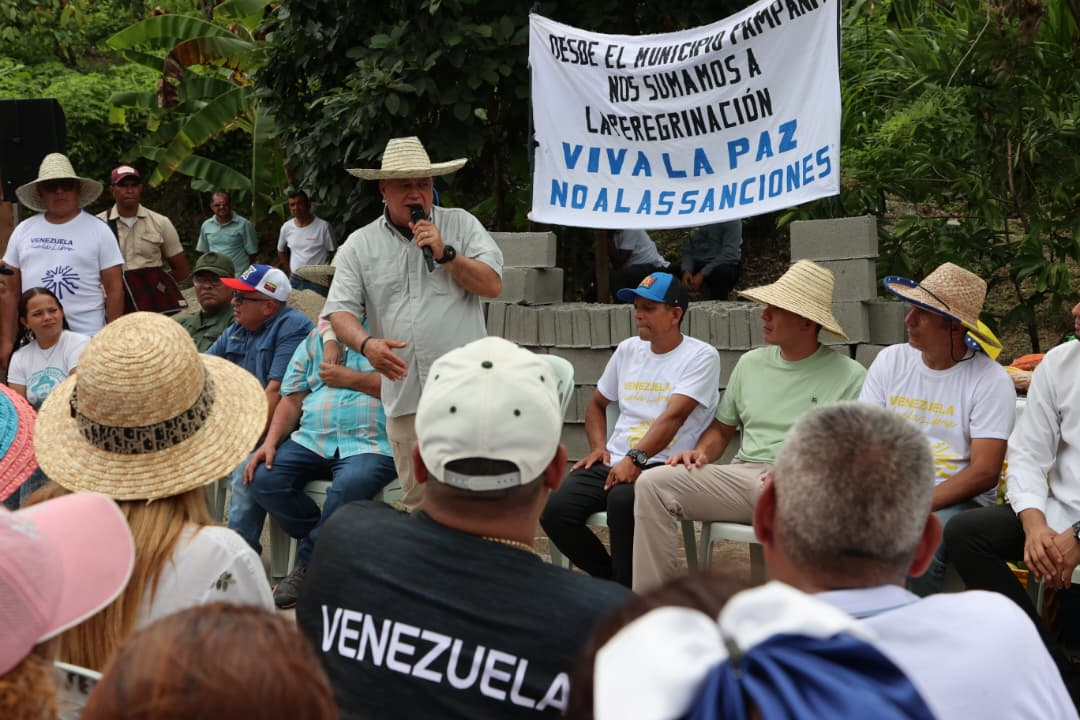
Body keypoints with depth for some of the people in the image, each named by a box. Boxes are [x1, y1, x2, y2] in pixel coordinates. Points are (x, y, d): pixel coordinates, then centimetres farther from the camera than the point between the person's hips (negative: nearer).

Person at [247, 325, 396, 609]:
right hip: (312, 440, 5)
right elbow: (292, 399, 16)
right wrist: (270, 443, 2)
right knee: (265, 479, -19)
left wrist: (351, 379, -5)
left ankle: (307, 563, -14)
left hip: (370, 444, -5)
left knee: (350, 485, -36)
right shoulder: (315, 340, 21)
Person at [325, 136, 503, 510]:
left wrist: (445, 254, -11)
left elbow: (492, 285, 0)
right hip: (404, 397, 2)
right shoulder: (359, 245, 10)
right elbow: (340, 311, 2)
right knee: (419, 501, 8)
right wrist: (366, 343, -18)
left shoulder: (461, 225, 8)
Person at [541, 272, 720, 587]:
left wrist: (635, 459, -26)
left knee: (622, 500, -38)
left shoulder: (701, 356, -1)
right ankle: (609, 578, 4)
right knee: (555, 509, -20)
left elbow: (673, 417, -15)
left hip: (663, 464, -6)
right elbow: (597, 405, 31)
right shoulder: (628, 350, 19)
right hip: (614, 462, 6)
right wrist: (598, 448, 12)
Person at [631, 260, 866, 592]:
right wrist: (701, 452, 4)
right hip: (742, 475, 6)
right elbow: (722, 428, 26)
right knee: (652, 483, -14)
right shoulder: (750, 363, 19)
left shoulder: (849, 376, 3)